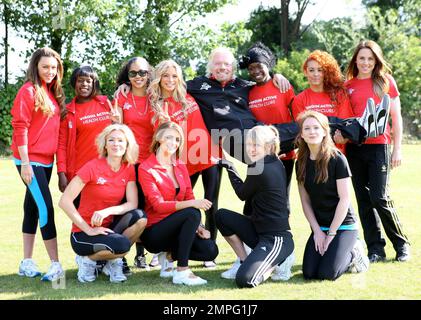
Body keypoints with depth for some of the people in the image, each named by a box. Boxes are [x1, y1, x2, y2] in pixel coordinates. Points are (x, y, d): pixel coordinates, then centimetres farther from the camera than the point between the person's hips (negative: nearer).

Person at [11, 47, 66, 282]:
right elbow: (20, 128, -15)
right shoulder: (29, 91, -11)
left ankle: (27, 263, 16)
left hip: (46, 160, 8)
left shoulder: (53, 93, 13)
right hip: (31, 161, -8)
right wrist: (25, 163, -18)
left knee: (33, 208, 11)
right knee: (46, 208, -11)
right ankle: (56, 265, -9)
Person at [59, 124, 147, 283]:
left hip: (109, 227, 5)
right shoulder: (92, 167, -14)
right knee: (122, 244, -33)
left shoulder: (129, 169, 2)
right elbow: (64, 201, -18)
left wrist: (108, 211, -25)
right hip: (83, 234, -5)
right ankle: (87, 259, -2)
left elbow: (132, 204, -6)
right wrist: (88, 230, -20)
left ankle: (113, 261, -3)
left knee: (140, 217, -23)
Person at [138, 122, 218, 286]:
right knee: (192, 213, -31)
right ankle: (182, 272, -28)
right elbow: (158, 205, -20)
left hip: (177, 228, 6)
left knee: (210, 250, -16)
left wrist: (198, 226, -11)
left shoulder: (181, 167, 10)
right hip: (153, 232, -6)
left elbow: (190, 198, 7)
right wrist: (192, 204, -32)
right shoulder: (146, 168, -10)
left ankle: (169, 255, 8)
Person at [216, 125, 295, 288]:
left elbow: (242, 194, 1)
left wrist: (230, 168, 11)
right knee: (222, 216, 7)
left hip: (276, 240, -10)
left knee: (244, 280, -23)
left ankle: (277, 263, 2)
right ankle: (244, 262, 12)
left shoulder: (259, 170, -18)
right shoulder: (276, 163, 6)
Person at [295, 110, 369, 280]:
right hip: (319, 227, 5)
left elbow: (345, 199, -13)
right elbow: (305, 201, 6)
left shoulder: (337, 159, -13)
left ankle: (353, 253, 11)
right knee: (309, 273, -12)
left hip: (343, 226, -5)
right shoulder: (301, 163, 3)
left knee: (327, 274, -19)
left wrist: (331, 234, -13)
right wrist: (317, 231, -4)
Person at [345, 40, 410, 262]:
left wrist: (397, 149, -1)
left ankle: (401, 244, 9)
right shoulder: (347, 86, 9)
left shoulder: (386, 82, 4)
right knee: (363, 200, 4)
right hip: (355, 147, 3)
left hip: (379, 146, -3)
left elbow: (396, 117, 5)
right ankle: (375, 249, 13)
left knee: (379, 197, -9)